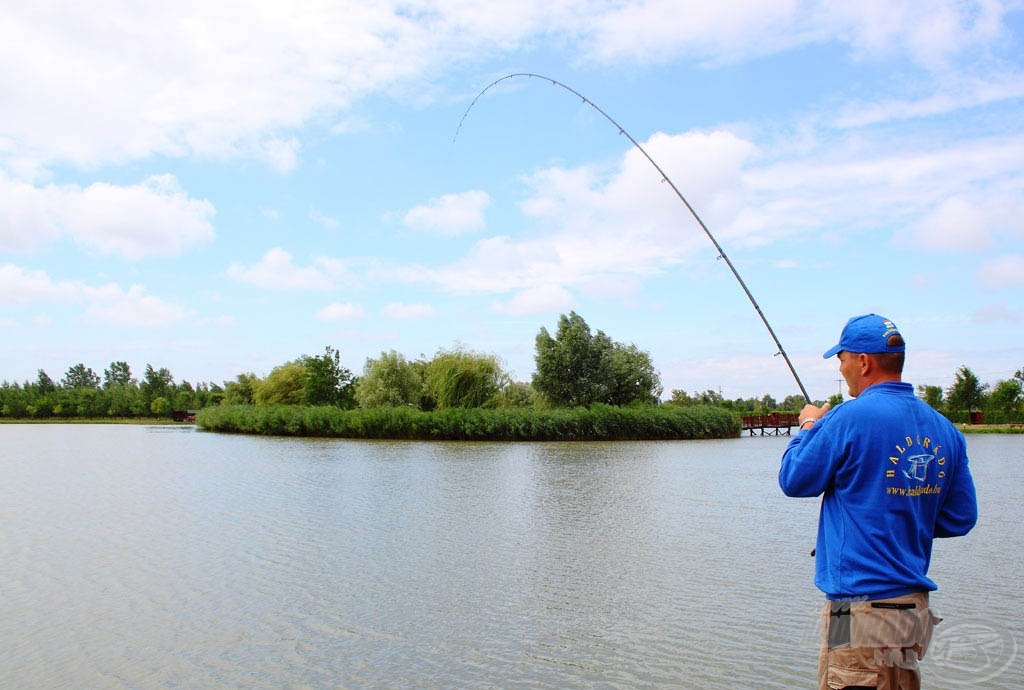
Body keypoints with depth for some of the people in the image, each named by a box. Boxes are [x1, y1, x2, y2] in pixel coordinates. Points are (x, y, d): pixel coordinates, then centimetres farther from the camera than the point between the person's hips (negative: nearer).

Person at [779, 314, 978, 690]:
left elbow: (794, 481, -5)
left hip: (862, 607, -7)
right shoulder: (945, 430, 4)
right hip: (917, 608, 8)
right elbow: (961, 518, 10)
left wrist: (809, 426, 10)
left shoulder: (850, 418, -16)